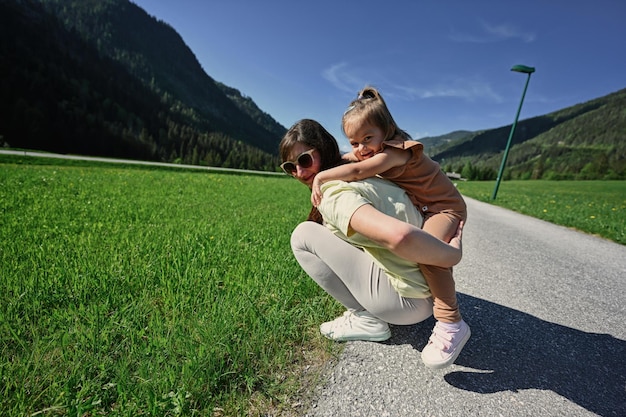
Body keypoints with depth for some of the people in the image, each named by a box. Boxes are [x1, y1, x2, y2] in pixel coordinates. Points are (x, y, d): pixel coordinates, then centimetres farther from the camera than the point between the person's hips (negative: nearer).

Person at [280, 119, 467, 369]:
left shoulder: (335, 194, -19)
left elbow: (399, 235, -34)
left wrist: (454, 255, -19)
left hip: (407, 301, -9)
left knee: (304, 235, -8)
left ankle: (366, 319, 0)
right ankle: (366, 307, 16)